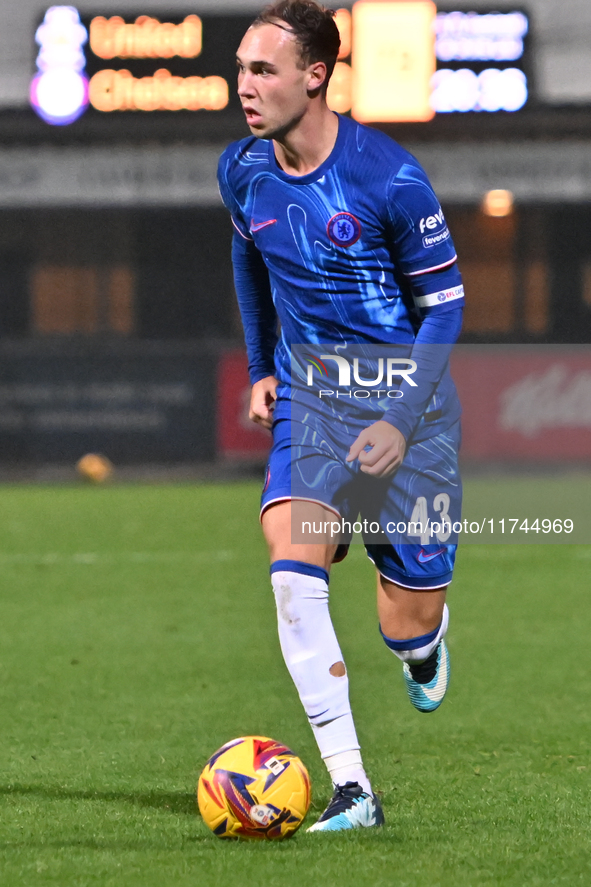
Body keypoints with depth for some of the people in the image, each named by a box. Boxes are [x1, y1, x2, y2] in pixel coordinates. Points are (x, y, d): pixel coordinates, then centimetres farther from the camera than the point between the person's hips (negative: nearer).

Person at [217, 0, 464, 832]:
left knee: (407, 629, 1)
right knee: (292, 569, -23)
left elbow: (445, 304, -9)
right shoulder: (242, 172, -2)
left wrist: (401, 421, -17)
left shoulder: (390, 178, -18)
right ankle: (351, 790, -21)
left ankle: (426, 637, 43)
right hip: (308, 405, 3)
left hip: (406, 411, -3)